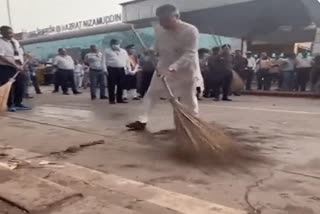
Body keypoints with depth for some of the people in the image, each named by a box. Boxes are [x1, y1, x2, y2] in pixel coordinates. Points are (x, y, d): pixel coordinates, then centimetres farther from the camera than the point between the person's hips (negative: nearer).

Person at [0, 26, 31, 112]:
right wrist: (15, 65, -25)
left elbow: (20, 54, 16)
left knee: (20, 86, 10)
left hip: (18, 68, 7)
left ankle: (18, 104, 23)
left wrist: (21, 65, -3)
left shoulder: (15, 42, 11)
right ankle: (10, 105, 16)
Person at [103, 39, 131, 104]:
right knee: (111, 85, -3)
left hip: (121, 70, 4)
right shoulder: (107, 51, 7)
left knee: (121, 85, 5)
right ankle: (111, 99, 5)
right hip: (111, 69, -3)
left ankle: (120, 99, 15)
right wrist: (105, 69, -9)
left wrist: (129, 69, 9)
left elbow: (127, 60, 17)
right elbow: (104, 61, 1)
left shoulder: (123, 51, 17)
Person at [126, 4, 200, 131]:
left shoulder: (190, 31, -20)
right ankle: (143, 121, 13)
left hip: (185, 71, -5)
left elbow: (189, 54, -30)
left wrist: (172, 68, -41)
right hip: (163, 68, 5)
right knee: (151, 93, 4)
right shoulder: (159, 29, -2)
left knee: (188, 100, 3)